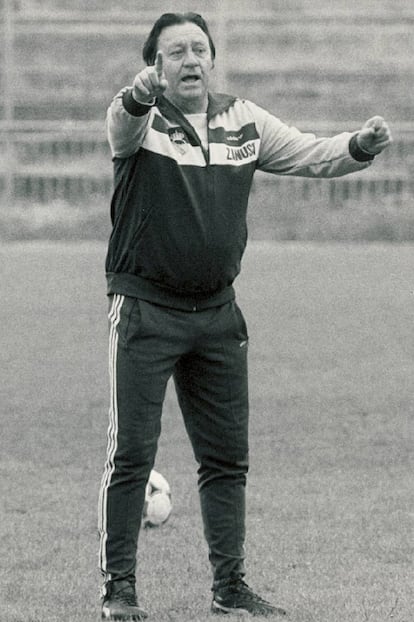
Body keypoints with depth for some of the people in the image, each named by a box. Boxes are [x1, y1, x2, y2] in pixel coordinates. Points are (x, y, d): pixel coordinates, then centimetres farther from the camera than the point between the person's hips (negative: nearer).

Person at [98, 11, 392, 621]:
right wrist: (138, 96, -56)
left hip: (218, 315, 5)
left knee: (227, 456, 10)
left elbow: (311, 155, 7)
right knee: (130, 455, -4)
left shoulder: (243, 121, 7)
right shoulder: (141, 121, -9)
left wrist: (360, 146, -14)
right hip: (146, 312, -5)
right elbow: (123, 128, -32)